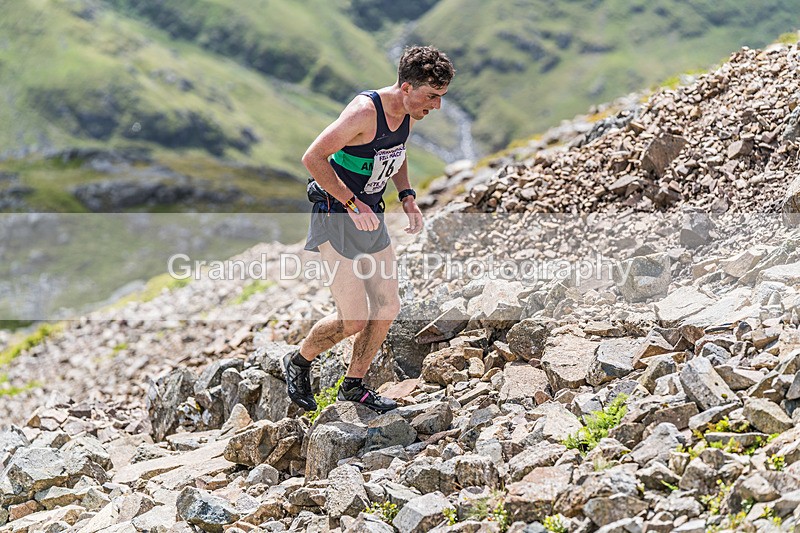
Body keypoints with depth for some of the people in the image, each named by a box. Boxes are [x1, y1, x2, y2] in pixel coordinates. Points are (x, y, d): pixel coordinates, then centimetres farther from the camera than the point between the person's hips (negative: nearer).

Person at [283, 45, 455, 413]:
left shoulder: (409, 113, 1)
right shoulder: (364, 111, -25)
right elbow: (313, 157, -24)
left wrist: (407, 197, 7)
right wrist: (352, 203, -25)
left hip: (371, 217, 8)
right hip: (335, 217, -8)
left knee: (388, 307, 8)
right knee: (353, 319, -10)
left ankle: (354, 385, 25)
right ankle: (298, 362, 17)